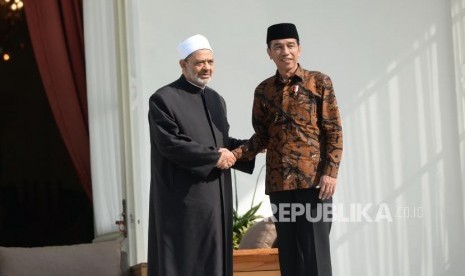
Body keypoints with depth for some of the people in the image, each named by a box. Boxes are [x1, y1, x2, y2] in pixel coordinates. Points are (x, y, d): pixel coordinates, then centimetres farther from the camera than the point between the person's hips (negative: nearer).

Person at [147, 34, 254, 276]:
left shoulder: (217, 100, 16)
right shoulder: (163, 99, -8)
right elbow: (169, 143, -17)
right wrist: (214, 157, -16)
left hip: (215, 198, 7)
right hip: (183, 198, -7)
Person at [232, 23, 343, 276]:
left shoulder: (320, 82, 1)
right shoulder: (263, 91, 10)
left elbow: (334, 132, -1)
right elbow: (262, 136, 13)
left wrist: (330, 172, -11)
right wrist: (237, 154, -5)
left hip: (314, 180, -3)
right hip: (279, 183, 3)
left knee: (314, 251, -4)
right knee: (288, 253, 7)